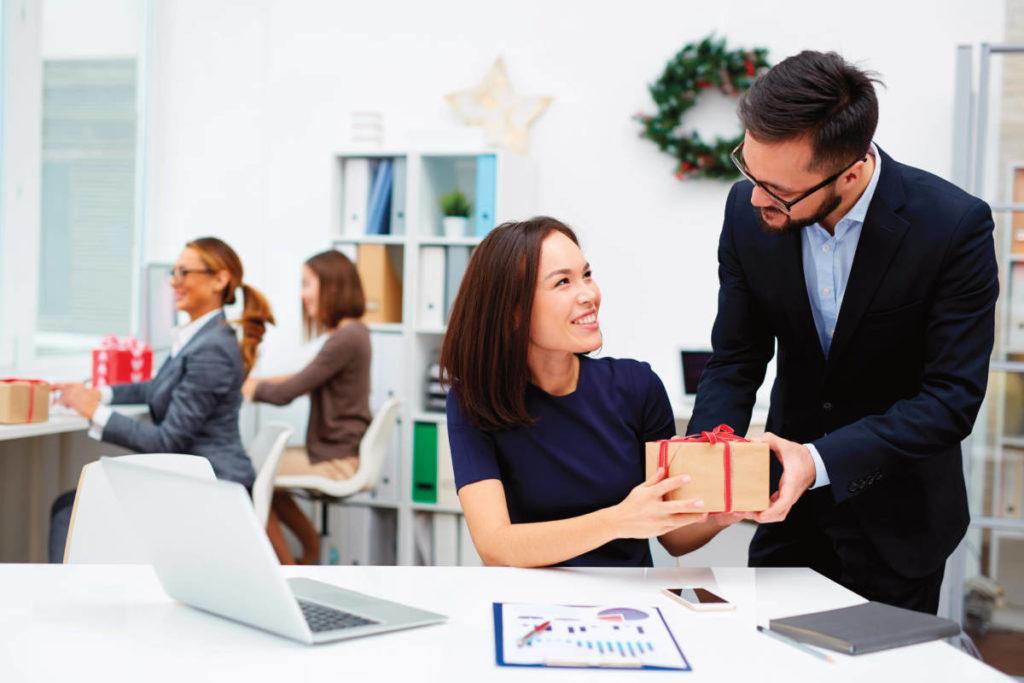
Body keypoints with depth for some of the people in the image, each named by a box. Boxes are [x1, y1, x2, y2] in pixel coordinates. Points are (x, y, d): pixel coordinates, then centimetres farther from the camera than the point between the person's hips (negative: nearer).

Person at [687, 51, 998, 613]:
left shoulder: (954, 225, -23)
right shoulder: (748, 211, -13)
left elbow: (952, 398, -23)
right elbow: (734, 363, -4)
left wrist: (821, 461, -34)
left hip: (896, 519, -3)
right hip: (789, 502, 3)